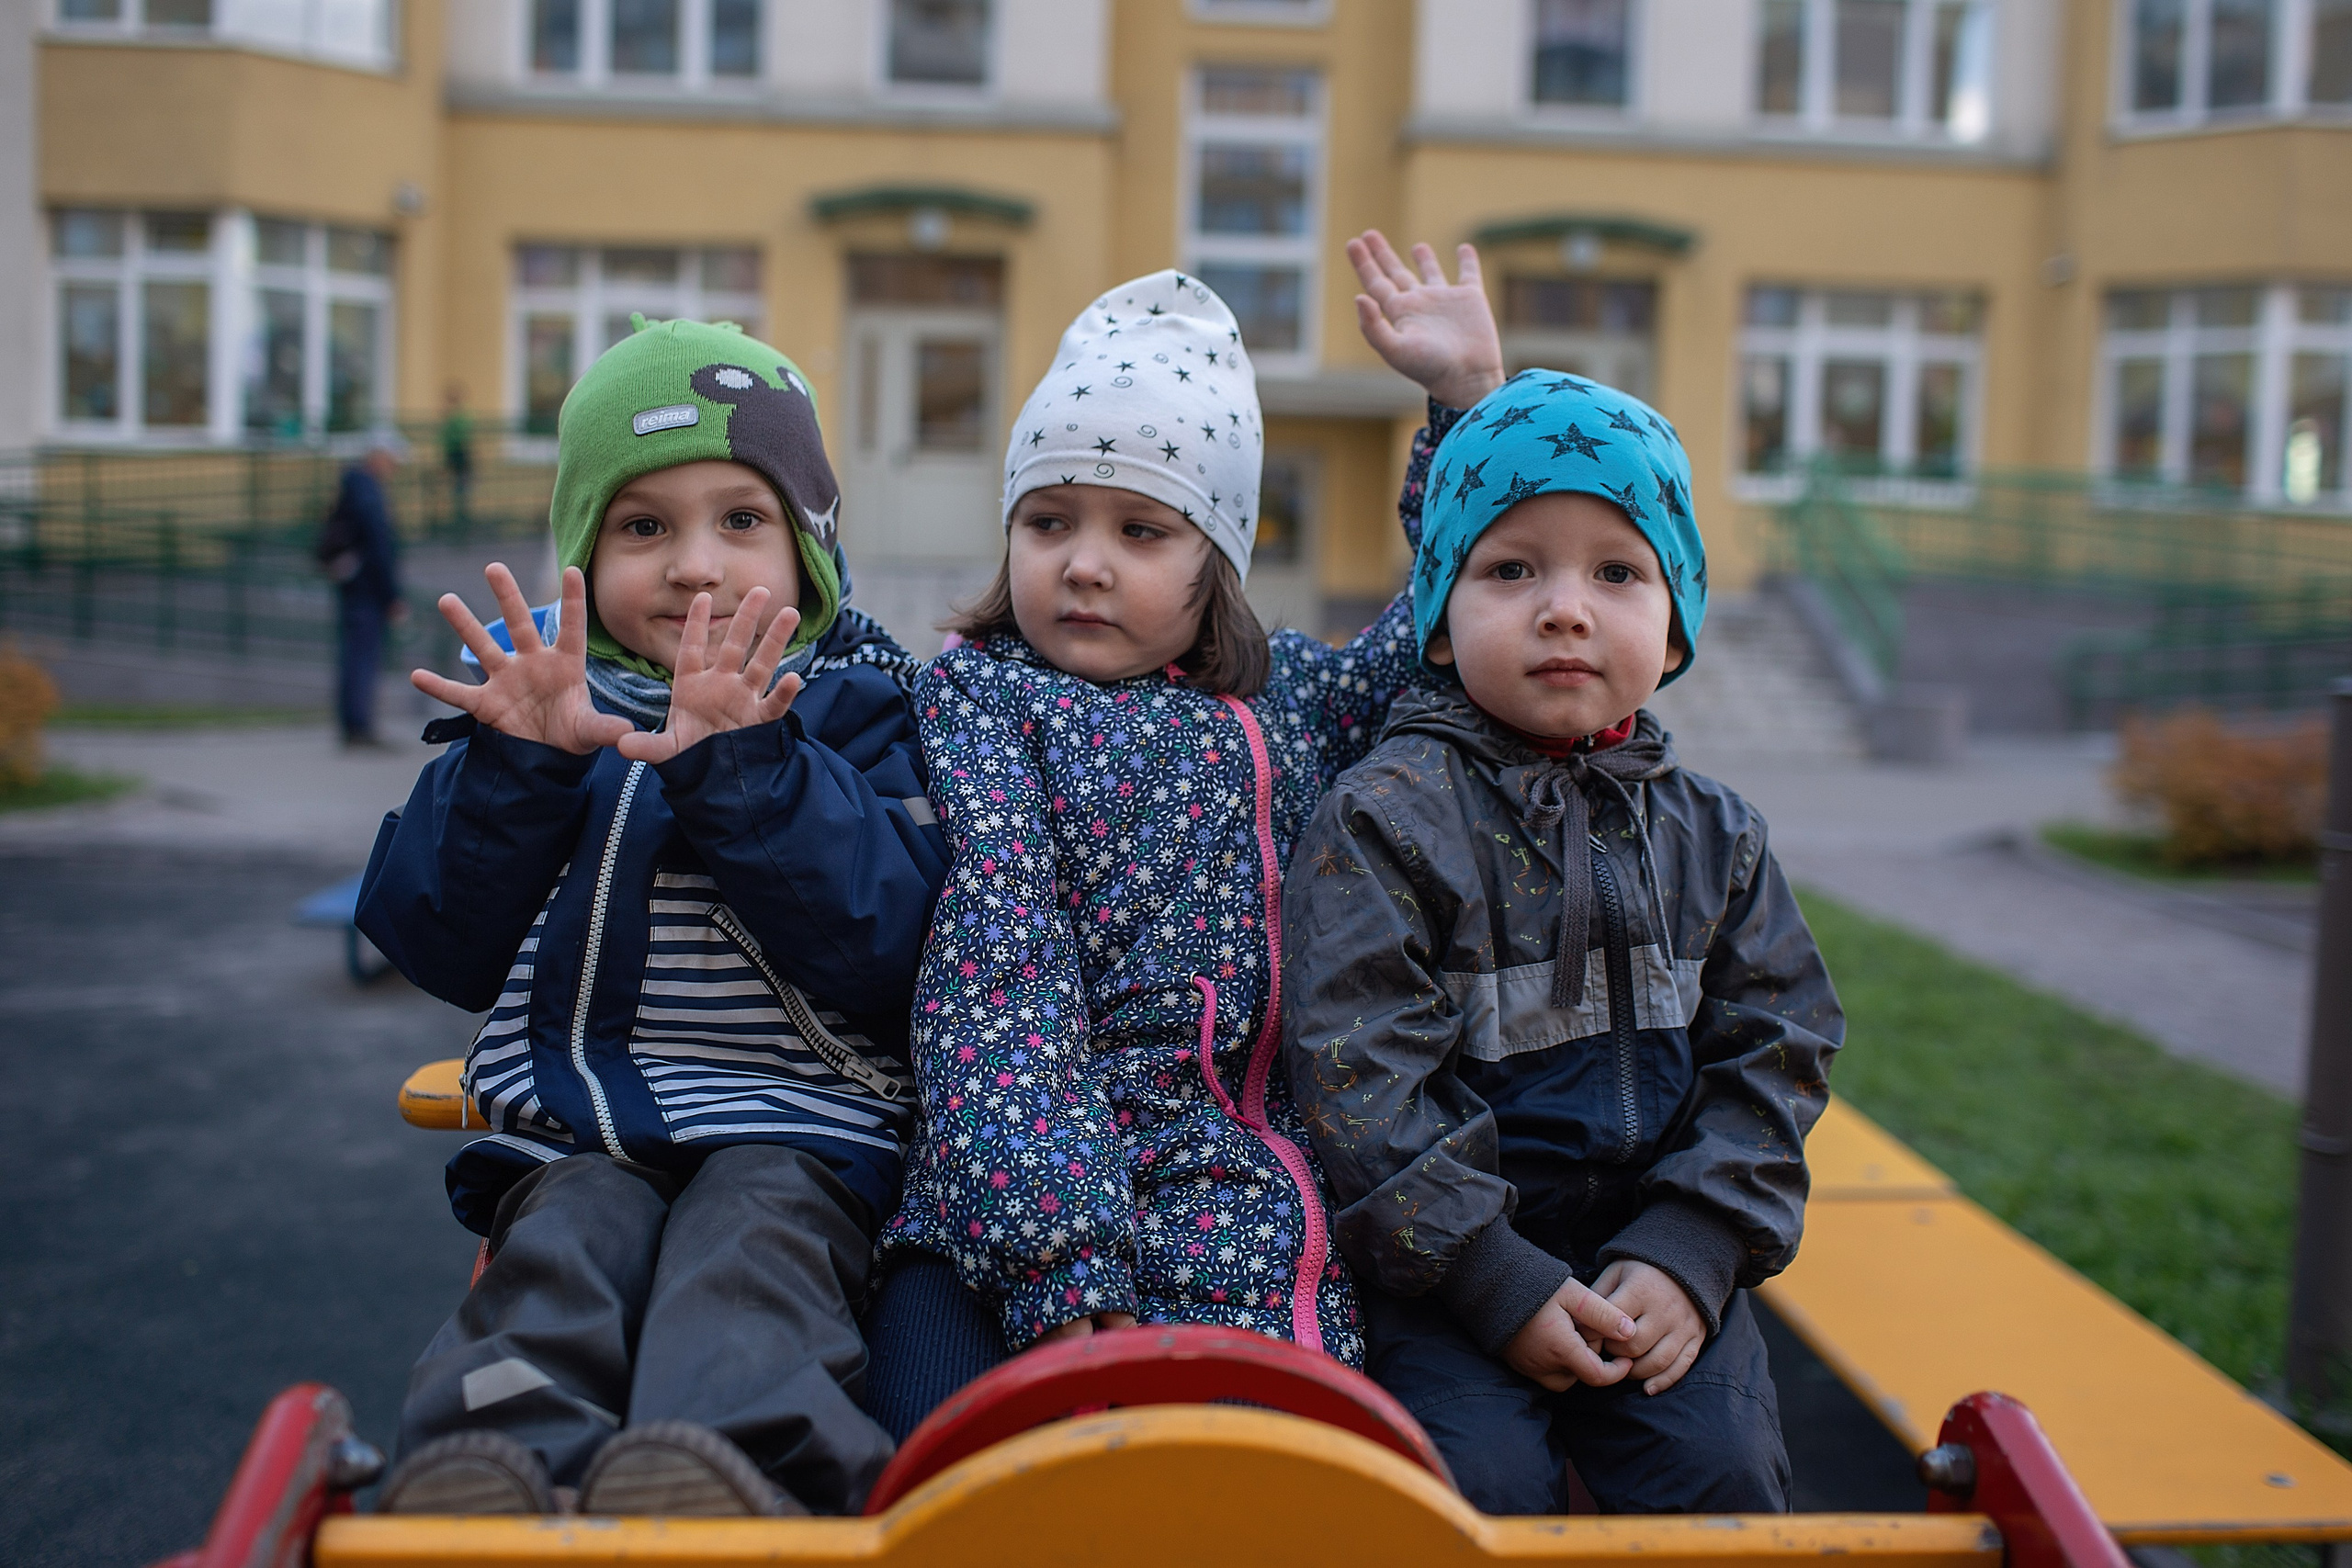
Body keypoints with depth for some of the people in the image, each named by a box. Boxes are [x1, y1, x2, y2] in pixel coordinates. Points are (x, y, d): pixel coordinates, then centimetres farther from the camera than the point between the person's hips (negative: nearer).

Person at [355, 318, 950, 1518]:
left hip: (799, 1126, -2)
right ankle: (493, 1474, -52)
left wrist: (740, 772, -20)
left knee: (745, 1249, -33)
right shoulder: (534, 697, 15)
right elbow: (435, 947, 7)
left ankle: (728, 1469, -58)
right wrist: (516, 767, -10)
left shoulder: (852, 707, 7)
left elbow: (886, 945, -9)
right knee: (562, 1251, -28)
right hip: (577, 1129, 3)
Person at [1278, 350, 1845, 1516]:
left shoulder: (1710, 835, 6)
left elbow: (1772, 1052, 6)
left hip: (1652, 1249, 4)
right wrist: (1497, 1281, -18)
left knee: (1719, 1474, -14)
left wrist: (1693, 1253, -8)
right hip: (1445, 1260, -3)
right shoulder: (1382, 820, -9)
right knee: (1486, 1484, -20)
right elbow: (1356, 1076, -14)